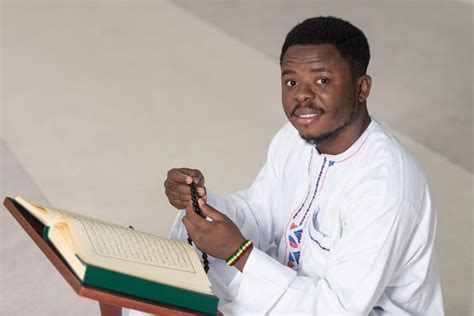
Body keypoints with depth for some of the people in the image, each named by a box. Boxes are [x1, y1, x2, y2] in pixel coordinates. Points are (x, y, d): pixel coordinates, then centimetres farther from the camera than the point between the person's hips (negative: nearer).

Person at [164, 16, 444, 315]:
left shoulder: (385, 187, -31)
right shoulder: (297, 137, -6)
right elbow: (258, 215, 5)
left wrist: (238, 252, -32)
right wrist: (201, 199, -16)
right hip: (299, 287, 7)